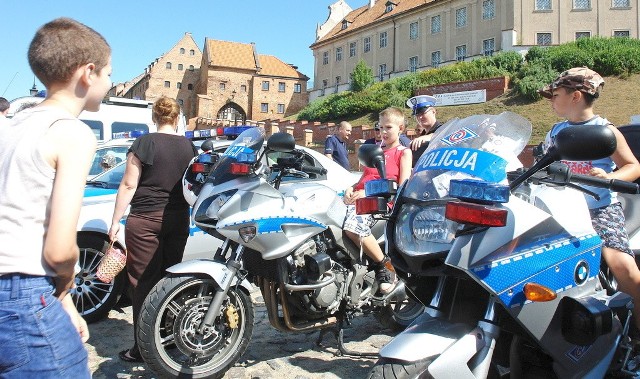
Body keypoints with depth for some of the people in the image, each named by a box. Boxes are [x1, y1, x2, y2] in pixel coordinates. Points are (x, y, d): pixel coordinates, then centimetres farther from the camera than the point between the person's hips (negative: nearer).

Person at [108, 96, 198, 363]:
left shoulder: (144, 143, -8)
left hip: (145, 221, -5)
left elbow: (129, 185, -10)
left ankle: (143, 348, 5)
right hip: (178, 221, 5)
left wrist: (115, 221, -4)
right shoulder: (189, 146, 5)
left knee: (143, 283, 1)